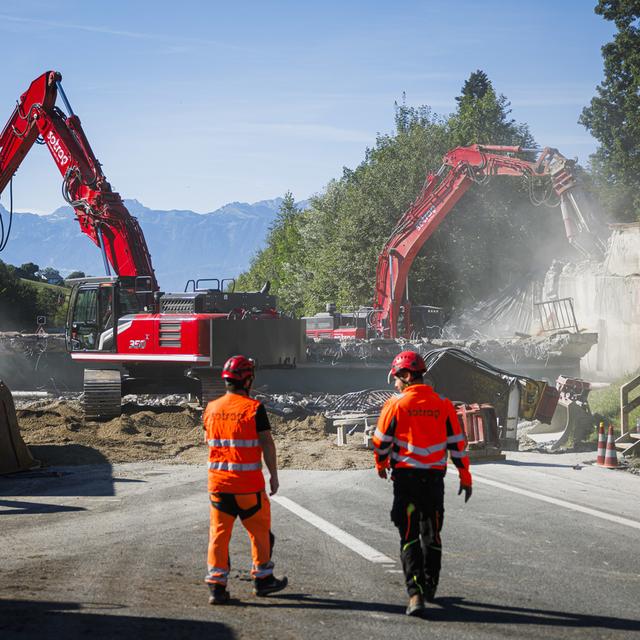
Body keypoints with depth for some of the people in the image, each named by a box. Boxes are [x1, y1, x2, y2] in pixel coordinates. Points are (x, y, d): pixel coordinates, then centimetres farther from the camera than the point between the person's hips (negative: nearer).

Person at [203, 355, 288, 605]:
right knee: (259, 530, 12)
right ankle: (262, 579, 22)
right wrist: (273, 475, -3)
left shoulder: (211, 409, 5)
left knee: (219, 532, 7)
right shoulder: (254, 408, -11)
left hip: (218, 481, 4)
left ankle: (216, 585, 4)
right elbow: (267, 444, -11)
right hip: (248, 482, -4)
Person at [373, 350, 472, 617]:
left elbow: (381, 441, 1)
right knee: (432, 534, 19)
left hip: (405, 476, -3)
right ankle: (430, 587, 31)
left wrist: (381, 464, 20)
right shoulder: (443, 405, 3)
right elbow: (457, 443, 4)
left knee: (409, 536, -2)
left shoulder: (396, 404, -6)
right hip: (435, 477, 3)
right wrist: (465, 476, 12)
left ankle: (415, 593, -15)